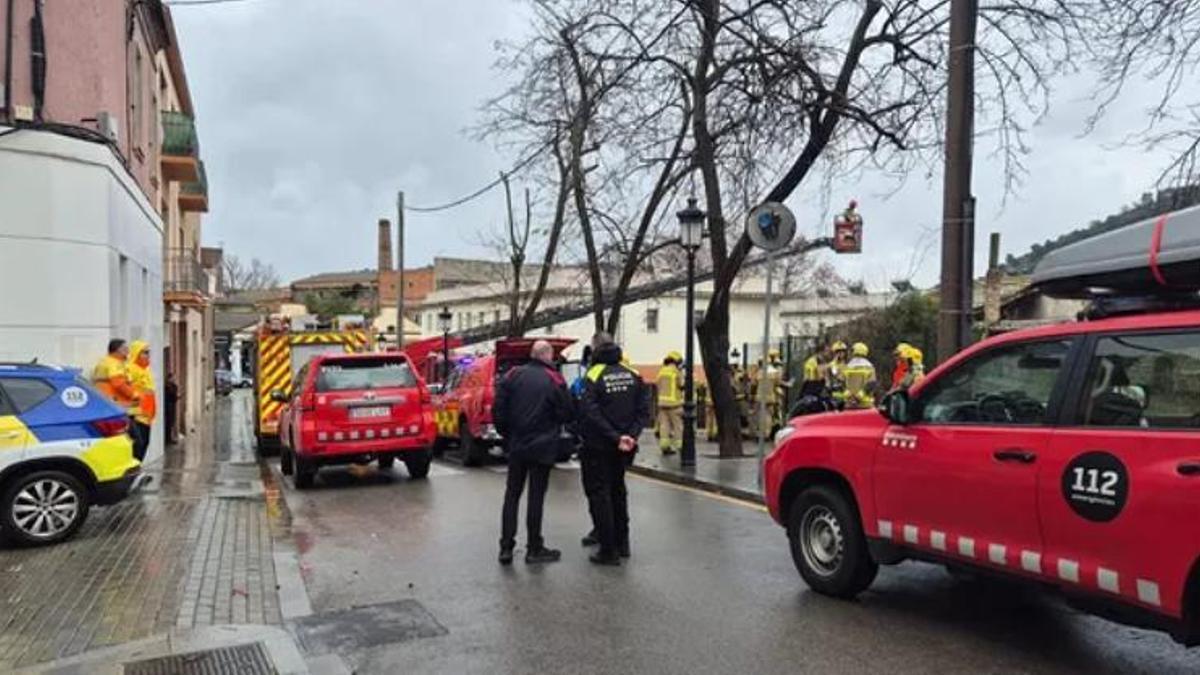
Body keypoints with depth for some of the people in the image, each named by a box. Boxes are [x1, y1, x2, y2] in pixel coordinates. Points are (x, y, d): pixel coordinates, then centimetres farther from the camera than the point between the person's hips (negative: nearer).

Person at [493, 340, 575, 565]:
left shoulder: (513, 375, -1)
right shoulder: (554, 380, -11)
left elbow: (498, 410, 0)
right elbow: (566, 414, -7)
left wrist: (506, 433, 13)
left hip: (516, 445, 3)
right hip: (542, 447, -3)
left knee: (512, 495, 11)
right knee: (536, 496, 4)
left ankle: (506, 548, 11)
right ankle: (534, 549, 11)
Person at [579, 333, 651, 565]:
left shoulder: (594, 376, -13)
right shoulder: (632, 375, 2)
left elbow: (590, 414, -22)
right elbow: (644, 409, -4)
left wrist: (615, 438, -21)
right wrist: (631, 435, -10)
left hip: (598, 447, -5)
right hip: (623, 448, 6)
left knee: (599, 495, 3)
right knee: (618, 490, 20)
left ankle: (609, 551, 2)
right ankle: (622, 544, 28)